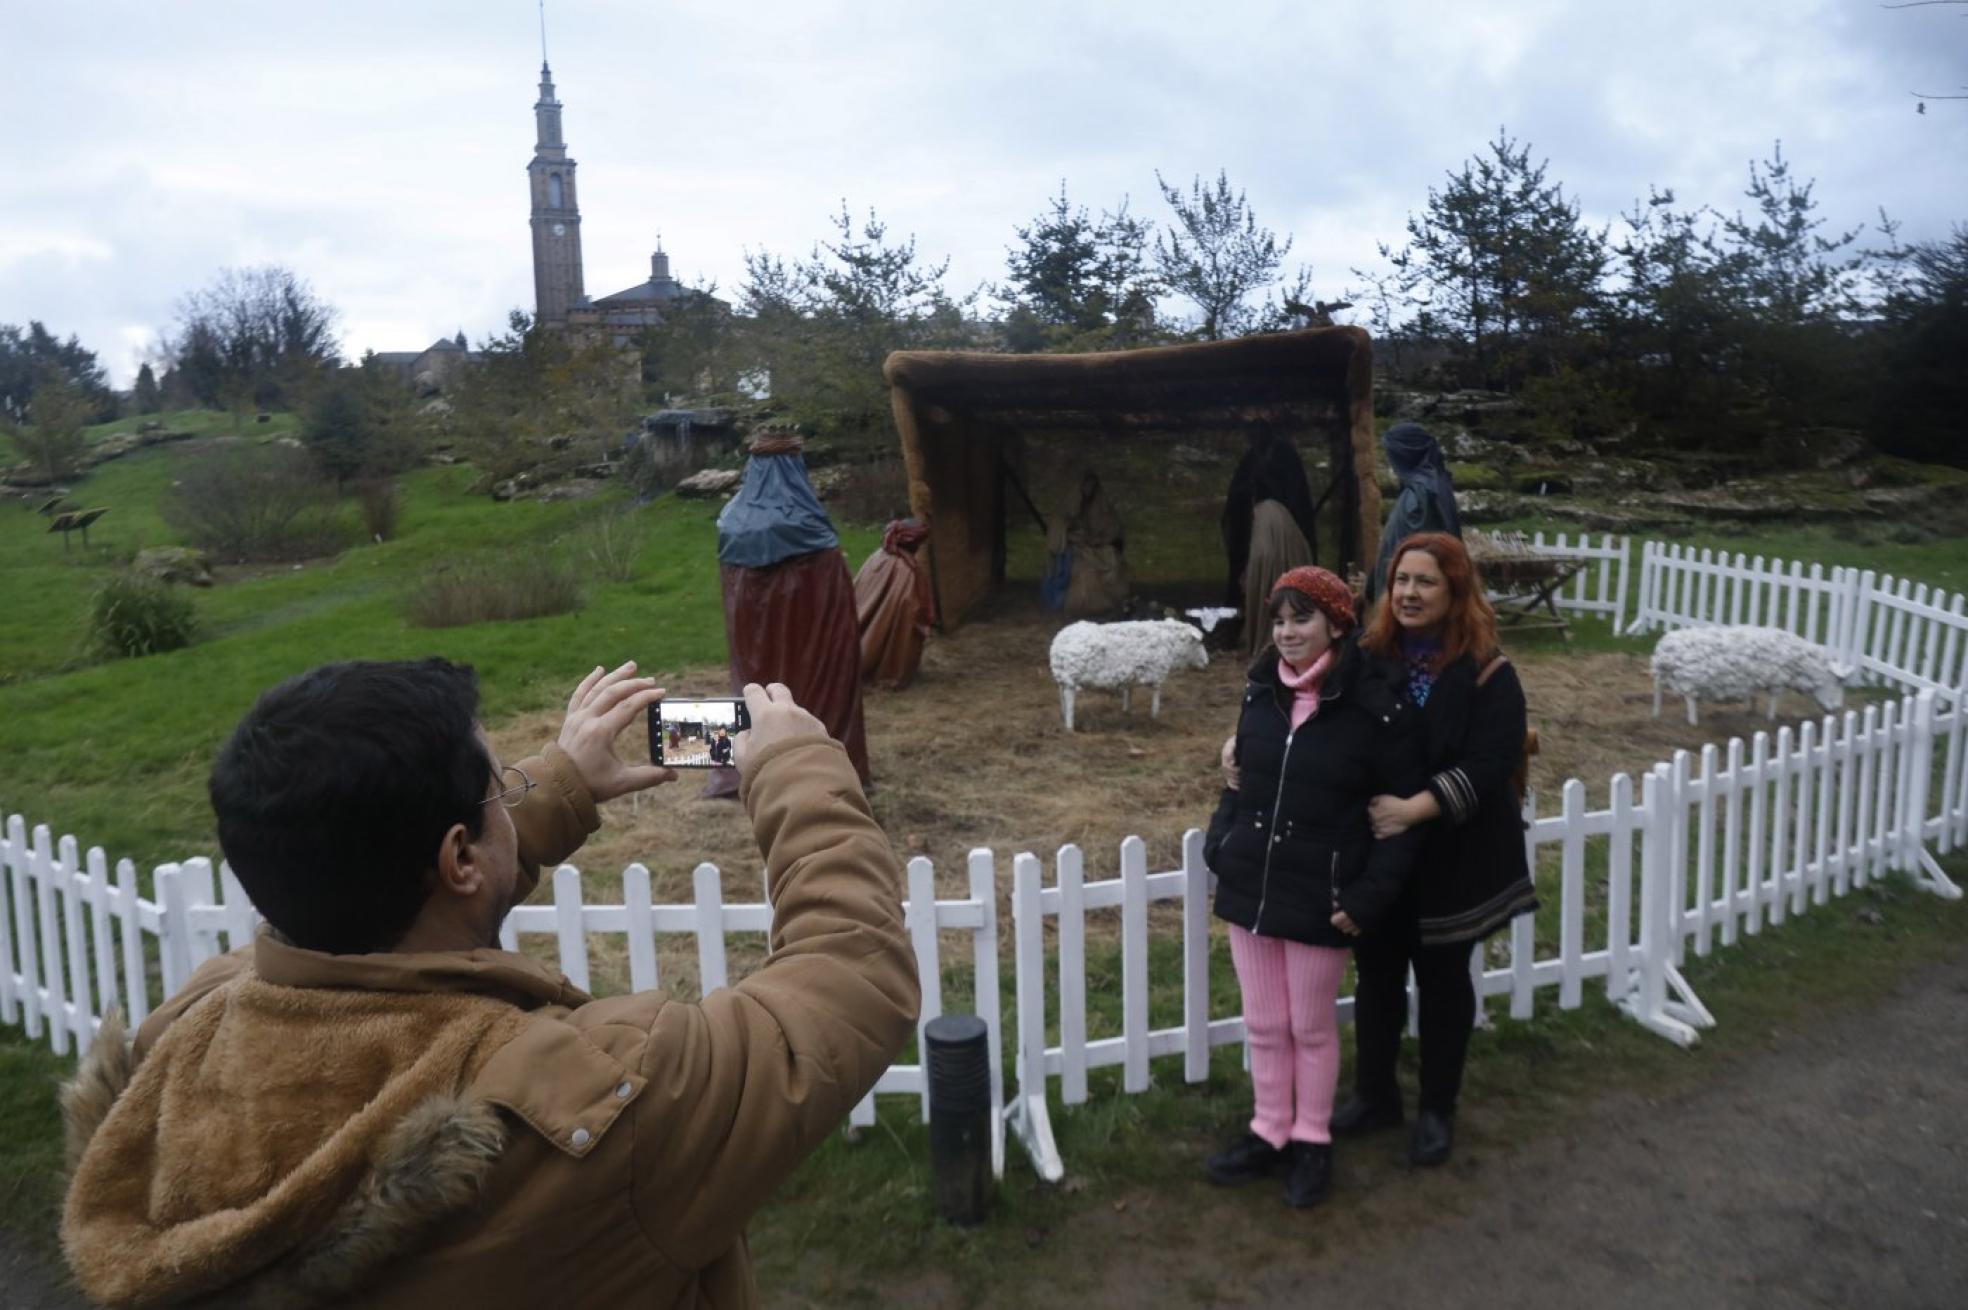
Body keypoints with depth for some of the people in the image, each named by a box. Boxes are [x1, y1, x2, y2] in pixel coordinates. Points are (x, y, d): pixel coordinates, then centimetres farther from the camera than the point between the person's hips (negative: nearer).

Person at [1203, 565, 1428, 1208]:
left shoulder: (1376, 707, -13)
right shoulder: (1261, 692, 2)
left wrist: (1367, 896, -14)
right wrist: (1219, 849, 5)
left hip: (1320, 899, -4)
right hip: (1249, 888, 5)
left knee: (1312, 1027, 12)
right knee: (1263, 1024, 15)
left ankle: (1311, 1141, 32)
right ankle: (1269, 1132, 33)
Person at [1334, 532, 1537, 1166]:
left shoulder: (1486, 674, -11)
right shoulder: (1368, 659, 0)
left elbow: (1487, 765, -20)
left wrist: (1414, 809, -31)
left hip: (1449, 857, -3)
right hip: (1374, 853, 3)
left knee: (1442, 980, 14)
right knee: (1376, 976, 16)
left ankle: (1437, 1109, 31)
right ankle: (1374, 1095, 35)